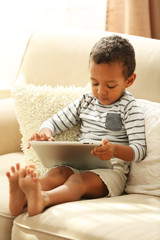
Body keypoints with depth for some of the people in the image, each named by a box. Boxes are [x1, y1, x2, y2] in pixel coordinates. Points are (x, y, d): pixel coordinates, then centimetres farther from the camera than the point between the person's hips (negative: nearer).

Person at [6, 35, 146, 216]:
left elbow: (139, 150, -8)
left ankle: (44, 198, -65)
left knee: (81, 180, -35)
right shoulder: (85, 102, 17)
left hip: (110, 171, -5)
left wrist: (115, 149, -30)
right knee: (57, 172, -28)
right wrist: (45, 133, -5)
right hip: (78, 165, 5)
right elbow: (54, 122, 20)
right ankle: (21, 196, -58)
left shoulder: (130, 108, 0)